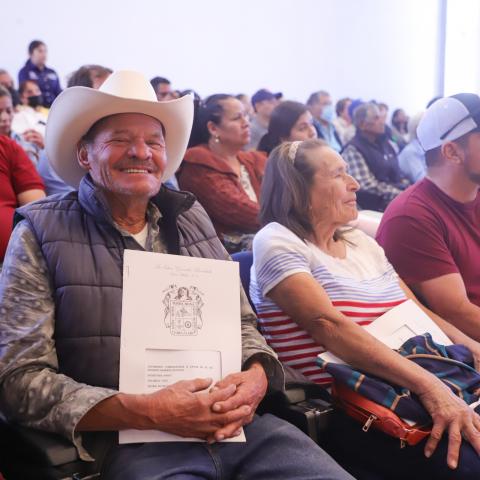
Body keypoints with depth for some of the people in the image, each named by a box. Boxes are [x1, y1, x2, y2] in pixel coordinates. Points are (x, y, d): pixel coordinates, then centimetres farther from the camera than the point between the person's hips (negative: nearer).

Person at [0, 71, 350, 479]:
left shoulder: (190, 217, 13)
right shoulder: (41, 234, 0)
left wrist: (257, 375, -6)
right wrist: (147, 412, -17)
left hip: (236, 424, 4)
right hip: (129, 442, -4)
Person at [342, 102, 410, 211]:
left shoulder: (385, 143, 17)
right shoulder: (353, 150, -8)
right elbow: (368, 185, -16)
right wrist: (402, 195, -17)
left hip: (398, 197, 8)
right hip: (375, 207, -8)